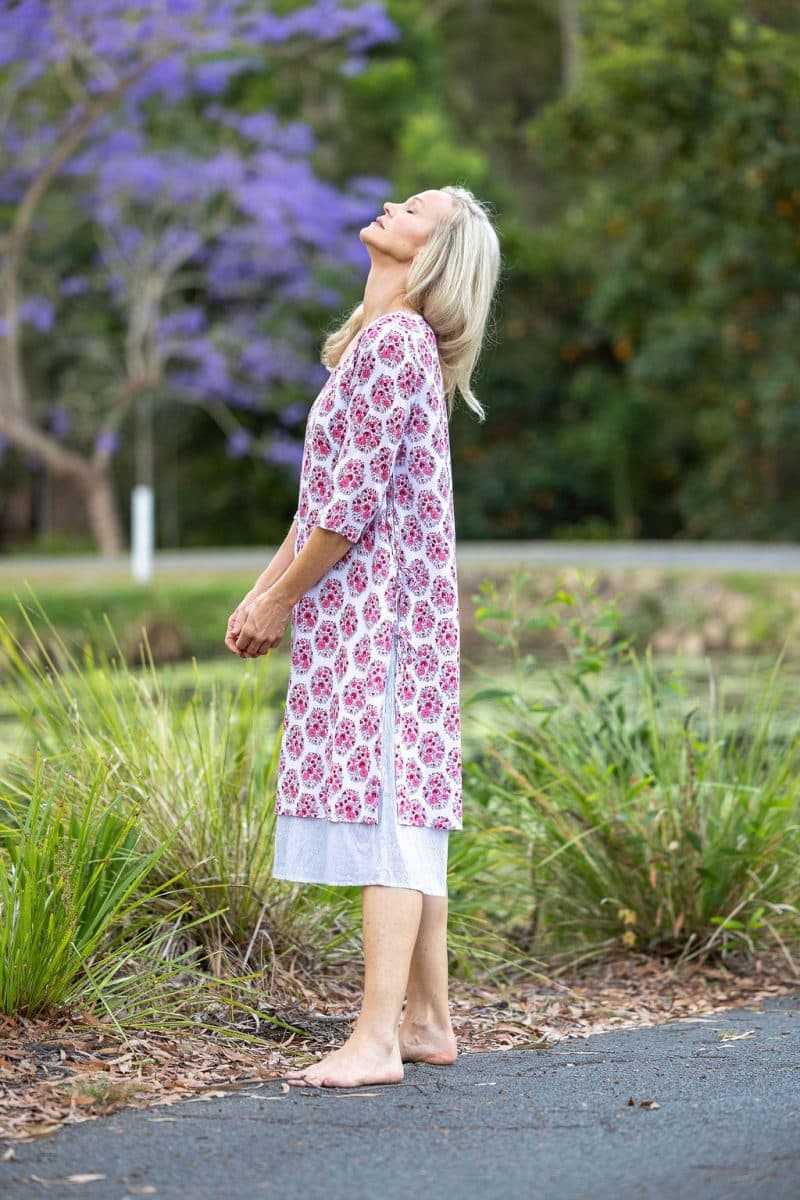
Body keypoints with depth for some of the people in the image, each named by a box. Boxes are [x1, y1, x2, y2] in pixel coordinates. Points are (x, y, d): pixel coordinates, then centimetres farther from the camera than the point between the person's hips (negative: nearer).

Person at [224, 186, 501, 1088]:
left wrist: (285, 602, -8)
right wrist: (264, 591, 15)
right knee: (403, 812, 11)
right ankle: (426, 1021, 16)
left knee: (383, 811, -12)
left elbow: (355, 500, -17)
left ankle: (376, 1040, -14)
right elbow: (324, 497, 20)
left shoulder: (394, 342, -12)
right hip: (372, 614, 10)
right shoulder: (381, 341, 19)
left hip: (377, 606, -10)